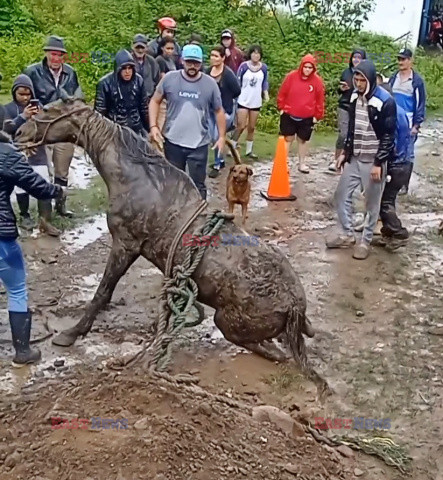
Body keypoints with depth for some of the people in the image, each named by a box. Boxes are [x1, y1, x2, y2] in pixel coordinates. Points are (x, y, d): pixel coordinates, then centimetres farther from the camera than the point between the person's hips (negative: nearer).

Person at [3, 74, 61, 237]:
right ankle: (24, 216, 29)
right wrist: (23, 116, -24)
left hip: (38, 154, 1)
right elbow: (7, 128, -14)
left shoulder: (38, 106, 2)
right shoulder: (8, 109, -1)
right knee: (21, 187, 10)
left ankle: (45, 220, 0)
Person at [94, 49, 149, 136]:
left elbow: (144, 107, 8)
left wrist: (147, 129, 10)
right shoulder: (105, 83, -12)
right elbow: (99, 111, -8)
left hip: (136, 130, 3)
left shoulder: (138, 80, -1)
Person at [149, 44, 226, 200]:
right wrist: (153, 126, -9)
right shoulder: (169, 78, -6)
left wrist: (222, 136, 1)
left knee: (198, 184, 7)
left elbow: (219, 111, 5)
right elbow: (155, 101, 3)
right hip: (173, 142, 1)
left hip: (199, 144, -1)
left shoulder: (210, 83, -5)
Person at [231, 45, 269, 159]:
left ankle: (249, 150, 21)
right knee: (241, 126, -7)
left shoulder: (263, 67, -1)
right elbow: (237, 82, -3)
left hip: (256, 102, 3)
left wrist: (265, 92, -4)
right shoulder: (244, 66, -10)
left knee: (251, 128, 10)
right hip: (243, 101, -3)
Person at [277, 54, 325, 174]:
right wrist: (282, 108, 3)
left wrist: (317, 116, 2)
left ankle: (302, 163, 25)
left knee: (303, 140, 13)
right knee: (288, 138, 5)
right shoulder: (291, 76, -8)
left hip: (307, 118, 1)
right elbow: (282, 93, 1)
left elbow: (320, 100, 1)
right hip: (289, 115, -1)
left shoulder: (317, 81, -5)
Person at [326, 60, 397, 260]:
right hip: (354, 158, 7)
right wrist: (345, 152, 13)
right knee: (342, 194, 10)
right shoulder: (355, 97, 5)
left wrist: (378, 163, -18)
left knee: (372, 203, 5)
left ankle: (366, 241, 19)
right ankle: (347, 235, 25)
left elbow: (389, 136, -16)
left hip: (373, 161, -7)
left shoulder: (385, 101, -17)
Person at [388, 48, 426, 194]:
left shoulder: (417, 81, -6)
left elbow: (421, 104, -5)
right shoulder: (393, 78, 7)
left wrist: (417, 125, -10)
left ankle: (405, 185, 9)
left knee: (407, 154, 3)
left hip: (408, 125, -4)